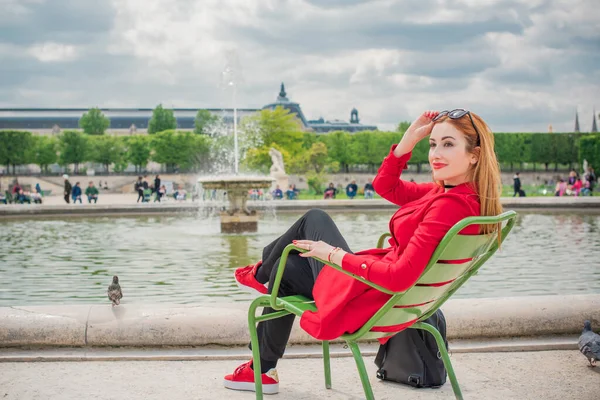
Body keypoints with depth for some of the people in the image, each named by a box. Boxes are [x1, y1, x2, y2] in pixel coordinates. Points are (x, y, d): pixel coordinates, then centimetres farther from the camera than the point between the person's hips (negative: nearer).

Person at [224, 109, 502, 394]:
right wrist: (409, 139, -5)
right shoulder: (448, 190, -2)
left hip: (367, 302, -8)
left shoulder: (451, 205, -29)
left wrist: (335, 255, -22)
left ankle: (262, 273, 42)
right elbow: (385, 186, 9)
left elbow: (400, 277, -33)